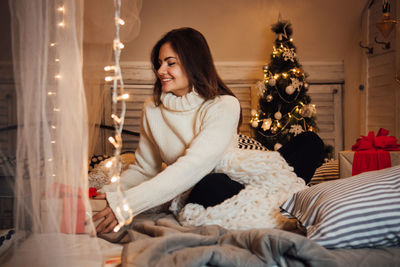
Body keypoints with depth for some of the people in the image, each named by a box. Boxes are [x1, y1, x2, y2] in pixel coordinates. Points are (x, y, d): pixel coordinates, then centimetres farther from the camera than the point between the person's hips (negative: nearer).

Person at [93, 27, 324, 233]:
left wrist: (127, 204, -31)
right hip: (187, 196, 2)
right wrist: (105, 194, -11)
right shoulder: (152, 110, 4)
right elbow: (143, 169, 9)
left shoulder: (224, 106, -12)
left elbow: (193, 166, -25)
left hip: (230, 190, -2)